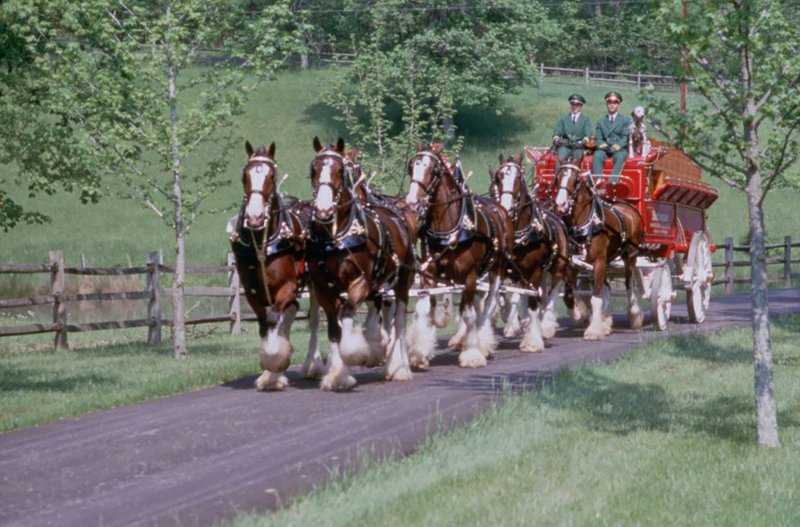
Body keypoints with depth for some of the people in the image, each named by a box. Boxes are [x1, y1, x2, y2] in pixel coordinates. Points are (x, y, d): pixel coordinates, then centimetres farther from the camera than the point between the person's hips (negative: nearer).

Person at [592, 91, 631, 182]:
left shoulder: (625, 120, 13)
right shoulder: (601, 122, 22)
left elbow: (626, 137, 0)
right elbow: (598, 138, 12)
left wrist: (616, 146, -18)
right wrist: (603, 145, -13)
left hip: (620, 149, -2)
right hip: (604, 149, 2)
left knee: (620, 157, -36)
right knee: (597, 156, -31)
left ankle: (612, 182, -49)